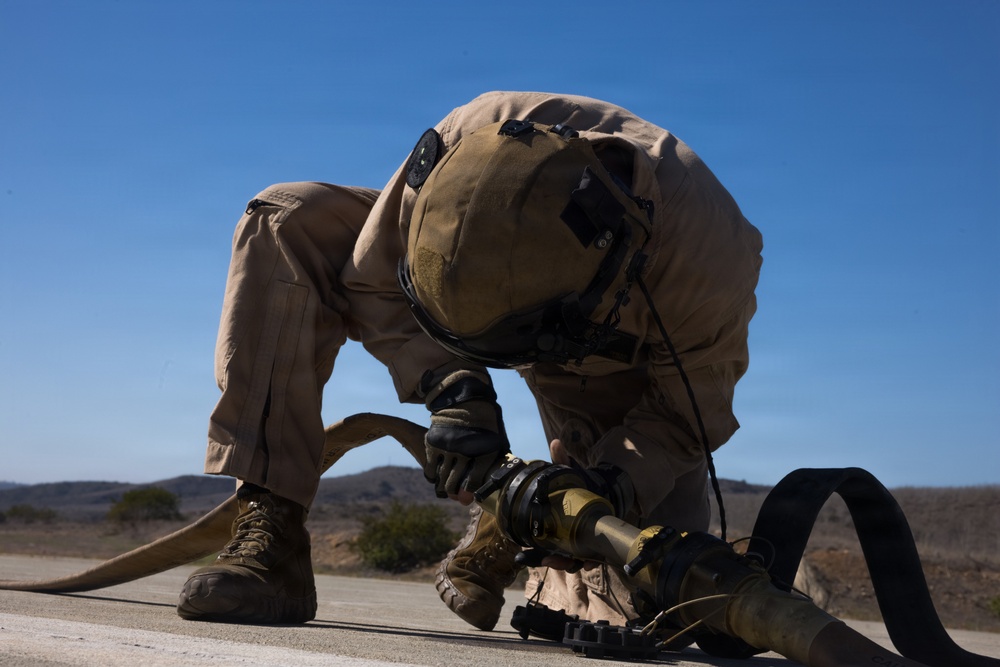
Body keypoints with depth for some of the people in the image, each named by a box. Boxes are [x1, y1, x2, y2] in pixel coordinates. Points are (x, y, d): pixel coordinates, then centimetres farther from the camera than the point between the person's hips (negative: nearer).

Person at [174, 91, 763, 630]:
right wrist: (455, 391, -34)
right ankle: (269, 533, -23)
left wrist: (612, 481, -37)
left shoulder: (712, 272, -39)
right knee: (286, 223, -22)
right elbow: (373, 281, -20)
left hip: (616, 365, -1)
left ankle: (511, 535, 16)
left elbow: (687, 417, -18)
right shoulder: (471, 140, -37)